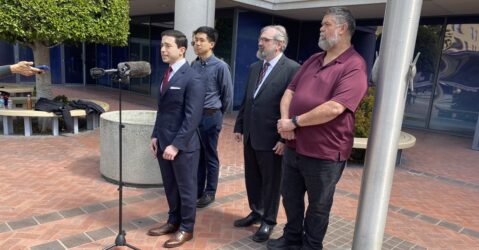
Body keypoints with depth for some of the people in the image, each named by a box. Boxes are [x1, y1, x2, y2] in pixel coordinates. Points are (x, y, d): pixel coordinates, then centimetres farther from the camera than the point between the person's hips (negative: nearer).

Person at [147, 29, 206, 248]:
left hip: (183, 145, -7)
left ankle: (186, 229, 26)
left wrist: (176, 145, -19)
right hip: (163, 142, 8)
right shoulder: (167, 75, 11)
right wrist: (155, 136, 9)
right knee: (170, 187, 19)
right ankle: (173, 221, 38)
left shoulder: (192, 79, -15)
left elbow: (192, 118, -18)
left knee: (186, 188, 9)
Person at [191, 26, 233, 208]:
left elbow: (228, 96, -5)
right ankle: (197, 190, 30)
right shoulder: (194, 65, 3)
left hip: (210, 117, -5)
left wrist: (217, 115, 4)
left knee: (210, 156, 7)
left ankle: (209, 192, 22)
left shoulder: (220, 67, -12)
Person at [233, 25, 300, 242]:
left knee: (271, 181, 9)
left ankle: (268, 220, 28)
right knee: (252, 178, 19)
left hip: (271, 138, -7)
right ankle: (256, 212, 39)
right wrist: (239, 126, 14)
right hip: (250, 135, 7)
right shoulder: (254, 68, 11)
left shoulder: (292, 69, -13)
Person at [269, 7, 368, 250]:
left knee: (318, 206, 13)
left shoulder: (354, 67, -15)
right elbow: (290, 91, 8)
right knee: (290, 197, 21)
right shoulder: (313, 60, 10)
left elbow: (333, 108, -25)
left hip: (324, 152, -7)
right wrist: (284, 120, -11)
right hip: (294, 146, 8)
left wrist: (294, 122, -17)